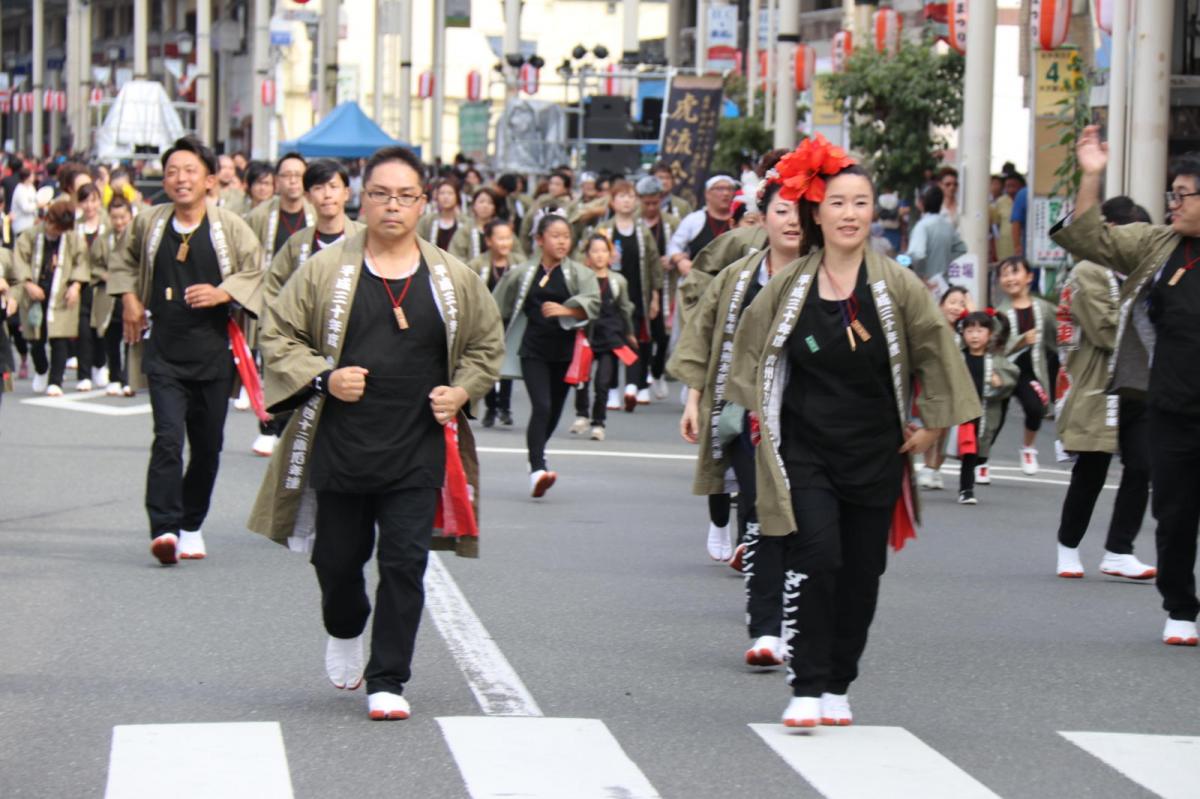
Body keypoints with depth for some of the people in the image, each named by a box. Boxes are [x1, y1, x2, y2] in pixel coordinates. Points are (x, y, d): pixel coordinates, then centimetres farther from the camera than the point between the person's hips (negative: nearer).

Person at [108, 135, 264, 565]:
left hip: (213, 352, 0)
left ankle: (192, 527, 26)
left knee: (207, 446, 9)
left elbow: (257, 272, 0)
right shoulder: (148, 223, 4)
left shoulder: (230, 227, -3)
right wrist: (129, 297, 9)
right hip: (163, 352, 0)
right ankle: (164, 528, -21)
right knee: (168, 437, -17)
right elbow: (123, 262, 23)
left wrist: (221, 293, -15)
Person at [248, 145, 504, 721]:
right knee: (337, 559, 12)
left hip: (416, 453, 0)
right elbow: (278, 334, 3)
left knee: (404, 563, -6)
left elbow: (487, 344, 17)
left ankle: (388, 681, 3)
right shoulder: (325, 271, -2)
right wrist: (324, 377, -11)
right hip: (338, 449, 0)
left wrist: (463, 391, 0)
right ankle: (344, 632, 44)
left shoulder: (454, 280, 4)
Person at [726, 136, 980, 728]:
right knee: (815, 558, -16)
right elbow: (751, 345, 14)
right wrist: (763, 413, 12)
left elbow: (936, 354, 5)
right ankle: (806, 688, -11)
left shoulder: (896, 286, -4)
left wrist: (931, 424, 5)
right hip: (804, 450, -1)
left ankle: (837, 686, 20)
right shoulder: (789, 286, -2)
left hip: (875, 452, 1)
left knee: (861, 573, 6)